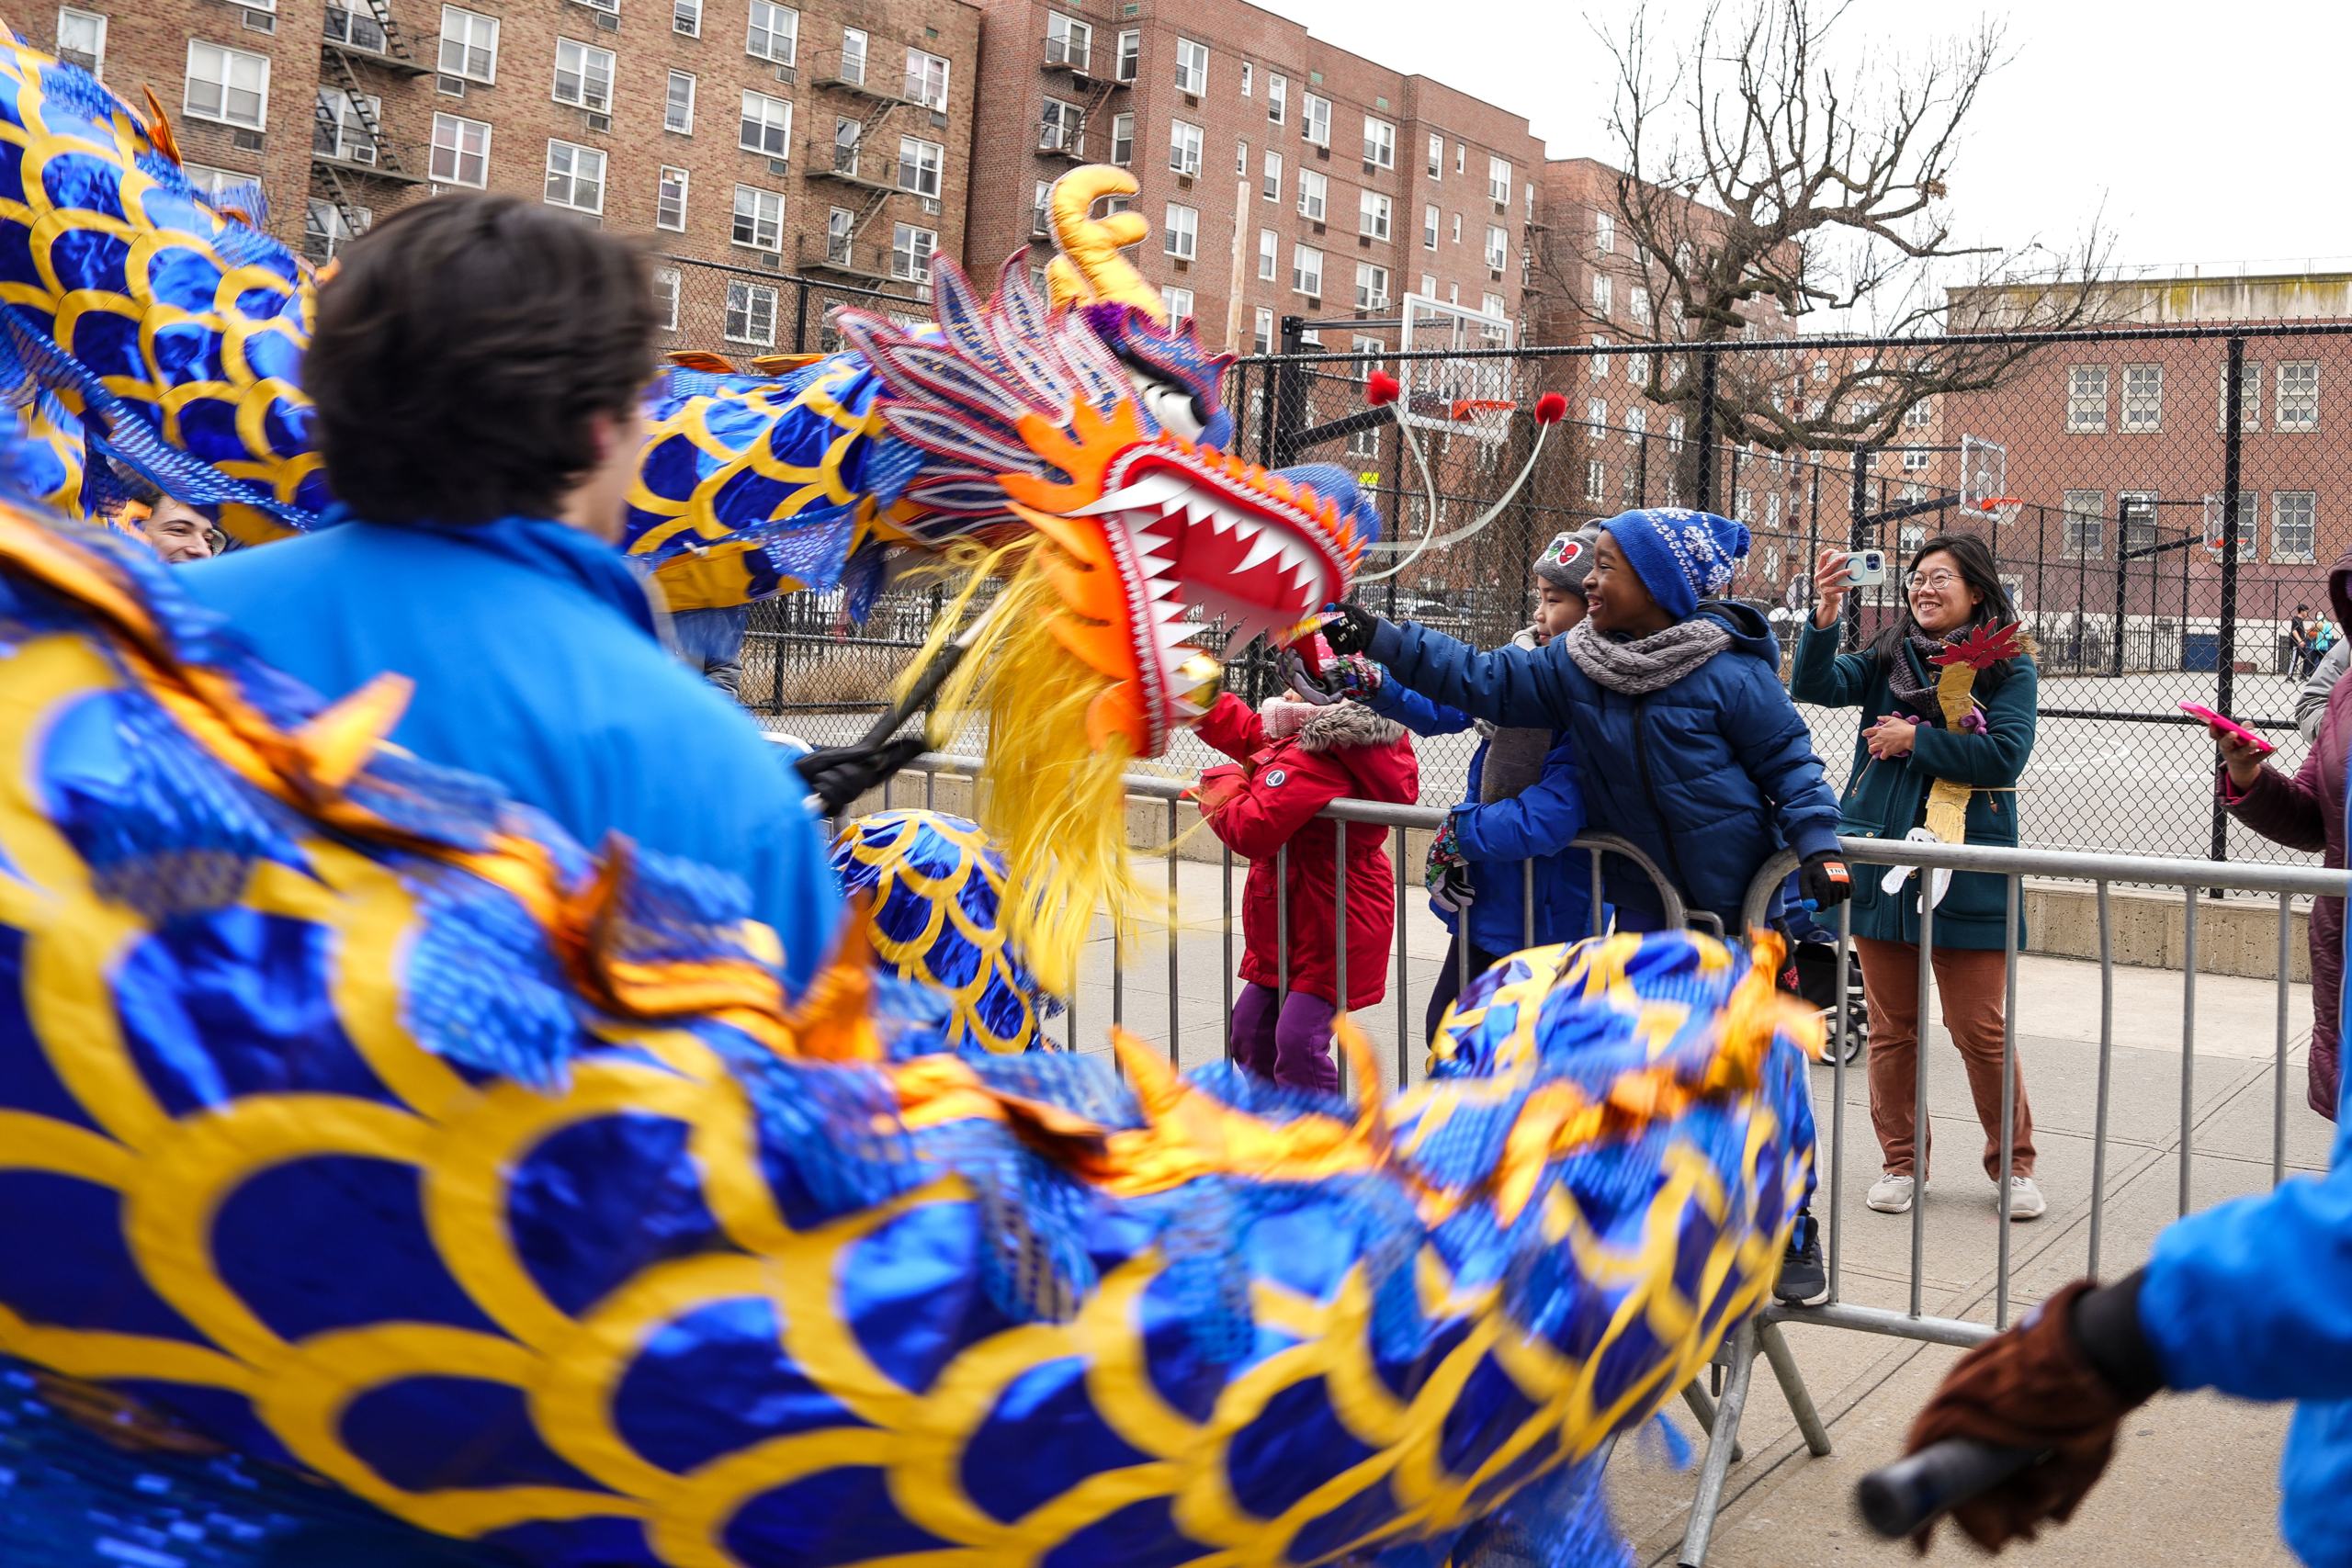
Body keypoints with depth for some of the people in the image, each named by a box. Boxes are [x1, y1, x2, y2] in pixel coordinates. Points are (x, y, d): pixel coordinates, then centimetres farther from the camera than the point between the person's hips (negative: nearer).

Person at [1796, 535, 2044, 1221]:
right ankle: (1900, 1161, 23)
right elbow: (1816, 685, -7)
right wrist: (1823, 619, -22)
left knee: (1980, 1028, -1)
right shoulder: (1887, 659, 8)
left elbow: (2005, 754, -13)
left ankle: (2013, 1164, 17)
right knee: (1891, 1025, 9)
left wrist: (1913, 739, -11)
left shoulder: (2008, 669, 0)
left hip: (1966, 873, -3)